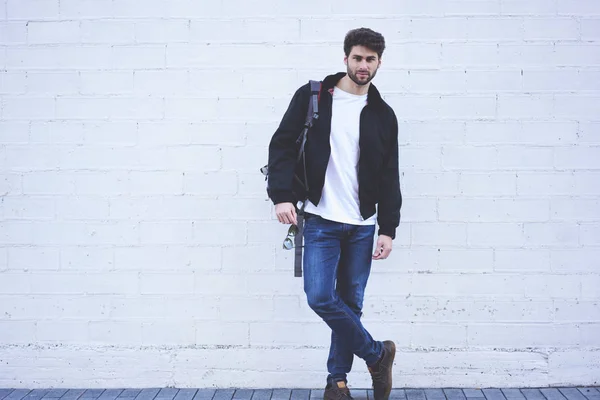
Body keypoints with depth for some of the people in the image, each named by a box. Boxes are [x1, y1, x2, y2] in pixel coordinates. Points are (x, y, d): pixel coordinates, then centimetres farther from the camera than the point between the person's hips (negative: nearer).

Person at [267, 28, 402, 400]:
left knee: (351, 302, 6)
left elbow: (389, 177, 9)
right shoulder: (312, 97, 2)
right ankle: (377, 354, 7)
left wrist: (388, 229, 3)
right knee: (320, 296, -13)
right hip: (321, 220, -2)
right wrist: (282, 195, -13)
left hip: (362, 225, 2)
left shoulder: (383, 114, 8)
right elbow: (282, 145, -1)